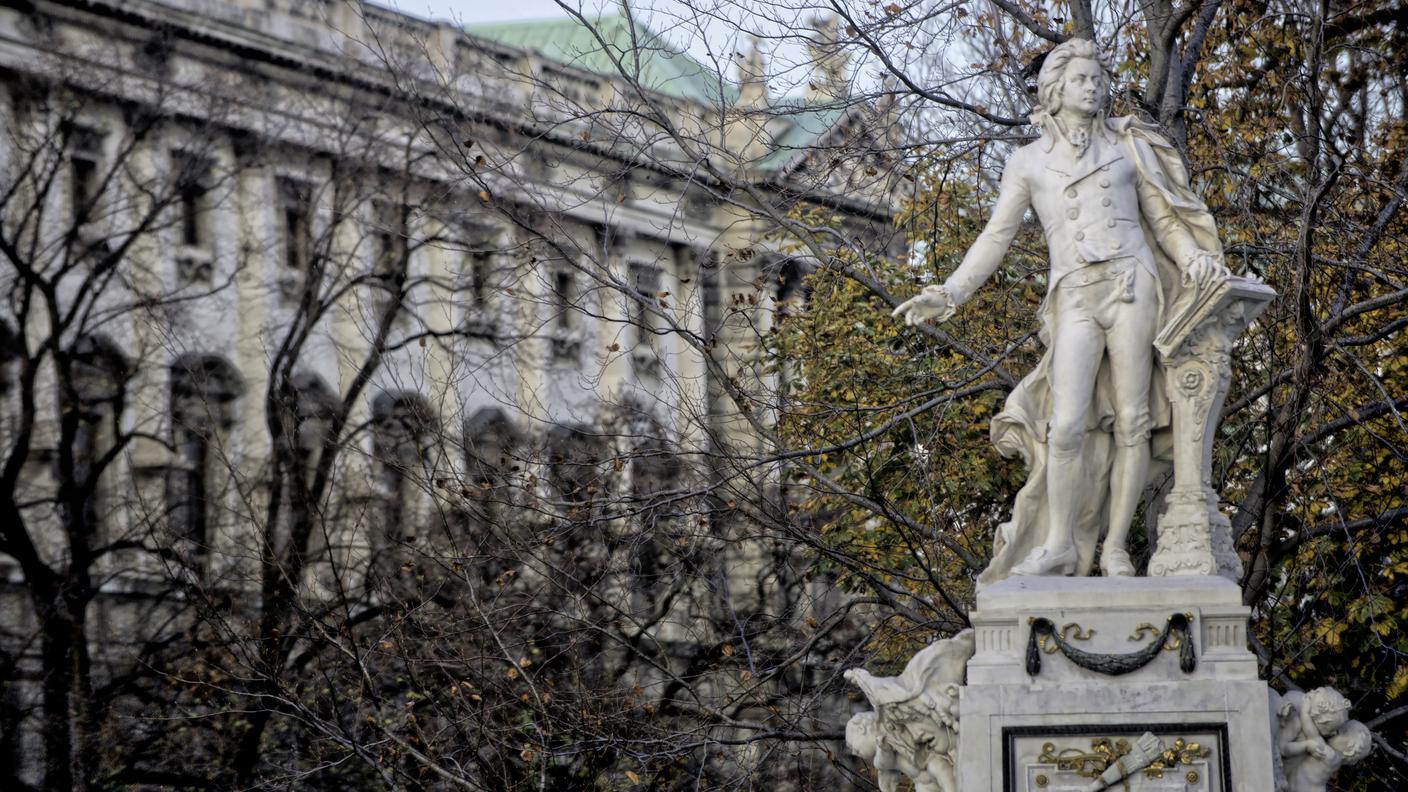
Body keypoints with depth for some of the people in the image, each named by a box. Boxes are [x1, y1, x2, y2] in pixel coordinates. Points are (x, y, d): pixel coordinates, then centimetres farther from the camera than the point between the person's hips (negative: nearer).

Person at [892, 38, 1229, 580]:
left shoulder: (1127, 147, 14)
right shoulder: (1028, 162, 15)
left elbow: (1165, 219, 14)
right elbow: (996, 237, 13)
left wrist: (1197, 261, -6)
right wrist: (948, 296, 3)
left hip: (1130, 288, 0)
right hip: (1076, 302, 0)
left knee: (1131, 422, -5)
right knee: (1068, 426, -12)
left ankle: (1115, 548, 4)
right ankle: (1059, 545, 3)